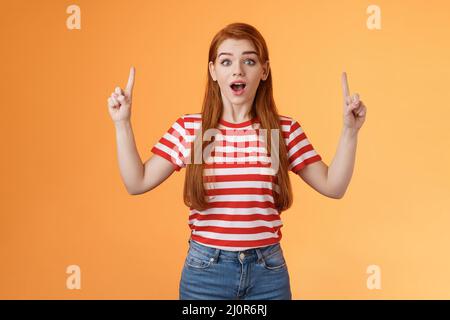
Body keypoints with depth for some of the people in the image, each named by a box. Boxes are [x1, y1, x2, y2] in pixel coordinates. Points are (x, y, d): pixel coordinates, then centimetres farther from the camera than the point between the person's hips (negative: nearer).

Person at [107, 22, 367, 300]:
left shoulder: (285, 130, -2)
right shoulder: (188, 128, -3)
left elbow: (333, 187, -1)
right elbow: (137, 183, -2)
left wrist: (350, 132, -11)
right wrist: (123, 124, -7)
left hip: (268, 270, 1)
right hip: (205, 269, 0)